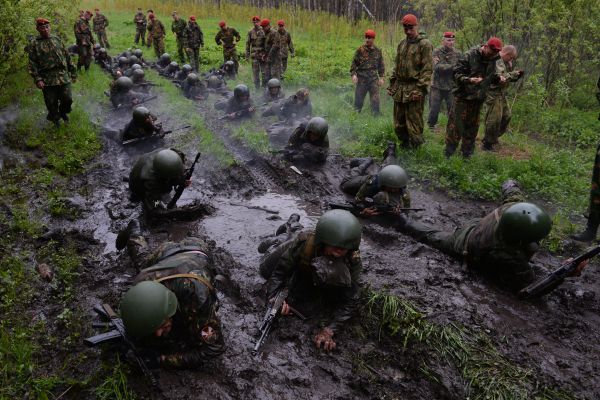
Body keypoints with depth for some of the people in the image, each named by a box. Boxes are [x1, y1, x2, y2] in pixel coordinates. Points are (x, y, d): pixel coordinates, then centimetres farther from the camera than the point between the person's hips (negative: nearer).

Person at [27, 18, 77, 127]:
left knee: (67, 99, -2)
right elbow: (32, 64, -2)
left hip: (63, 76, 2)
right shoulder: (34, 44, 2)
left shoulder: (57, 40, 12)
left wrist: (73, 72, 13)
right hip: (47, 79, -2)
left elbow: (67, 57, 15)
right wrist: (37, 79, -11)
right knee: (51, 103, 3)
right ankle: (54, 118, 29)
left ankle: (63, 112, 30)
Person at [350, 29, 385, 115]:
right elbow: (354, 63, 0)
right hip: (362, 78, -1)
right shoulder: (360, 50, -1)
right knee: (359, 97, 5)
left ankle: (376, 113, 6)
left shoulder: (377, 51, 7)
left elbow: (381, 65, 13)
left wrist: (381, 77, 9)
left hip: (374, 78, 2)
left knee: (375, 98, -1)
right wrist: (353, 74, -12)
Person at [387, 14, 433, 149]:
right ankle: (404, 144, 27)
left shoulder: (424, 44, -6)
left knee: (413, 123, -4)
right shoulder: (402, 44, 16)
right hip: (399, 88, 7)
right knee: (399, 123, 12)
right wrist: (392, 84, 15)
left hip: (414, 89, -7)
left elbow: (427, 69, -12)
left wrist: (421, 89, -19)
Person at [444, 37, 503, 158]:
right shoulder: (468, 56, -14)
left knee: (472, 126, 13)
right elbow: (456, 74, -15)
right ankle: (449, 153, 7)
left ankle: (467, 154, 25)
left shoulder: (492, 60, 7)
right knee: (456, 125, -4)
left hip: (478, 98, 6)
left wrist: (498, 78, 0)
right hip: (463, 96, -6)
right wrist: (469, 80, -30)